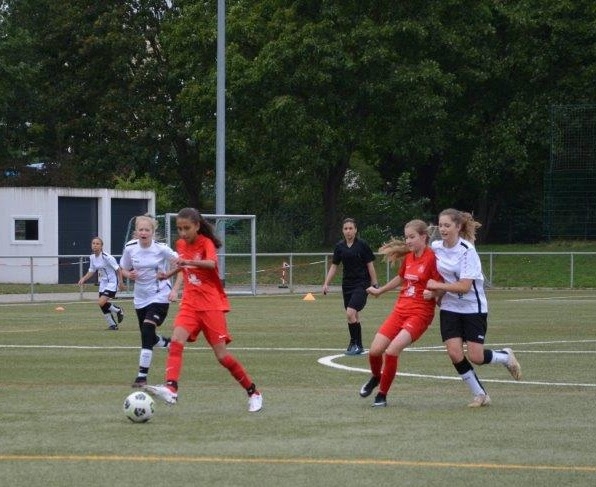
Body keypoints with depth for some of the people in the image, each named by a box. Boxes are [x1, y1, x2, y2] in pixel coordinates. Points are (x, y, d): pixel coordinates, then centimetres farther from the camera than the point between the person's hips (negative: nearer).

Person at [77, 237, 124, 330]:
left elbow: (118, 269, -16)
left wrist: (121, 282, -16)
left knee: (101, 302, -20)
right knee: (103, 306, 5)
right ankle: (112, 324, 21)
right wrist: (83, 279, 0)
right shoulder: (92, 257, 2)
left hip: (112, 283, -8)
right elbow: (92, 271, 15)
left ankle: (118, 310, 8)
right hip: (103, 283, 8)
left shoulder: (106, 257, -20)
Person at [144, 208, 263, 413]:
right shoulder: (181, 244, 9)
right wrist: (171, 274, 13)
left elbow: (211, 263, -32)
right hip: (190, 303, 5)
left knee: (222, 355, -5)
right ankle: (170, 389, -36)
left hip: (212, 304, -5)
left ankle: (253, 393, 12)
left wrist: (189, 262, -46)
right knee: (176, 341, -22)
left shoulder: (206, 243, -9)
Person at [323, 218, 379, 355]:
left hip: (361, 284, -5)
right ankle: (358, 346, 20)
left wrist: (374, 285, -5)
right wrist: (326, 283, 4)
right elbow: (334, 266, 11)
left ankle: (355, 344, -9)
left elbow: (370, 265, -4)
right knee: (354, 316, 10)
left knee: (350, 313, -18)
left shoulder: (362, 245, -8)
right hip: (347, 284, 5)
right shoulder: (340, 246, 5)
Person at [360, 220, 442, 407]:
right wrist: (379, 291, 40)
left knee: (392, 351, -21)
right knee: (375, 350, -1)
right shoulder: (408, 257, 9)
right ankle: (376, 377, 33)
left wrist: (434, 292, -31)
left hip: (420, 313, -7)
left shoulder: (432, 258, -12)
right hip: (400, 310, 7)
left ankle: (382, 395, -4)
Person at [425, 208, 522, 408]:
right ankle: (480, 395, 7)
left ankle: (506, 357, 27)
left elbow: (464, 286, -23)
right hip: (450, 308, 5)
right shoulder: (435, 247, -2)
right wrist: (434, 293, 3)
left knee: (476, 357, -7)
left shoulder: (467, 251, -19)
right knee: (455, 354, -10)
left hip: (473, 308, -5)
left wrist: (437, 286, -19)